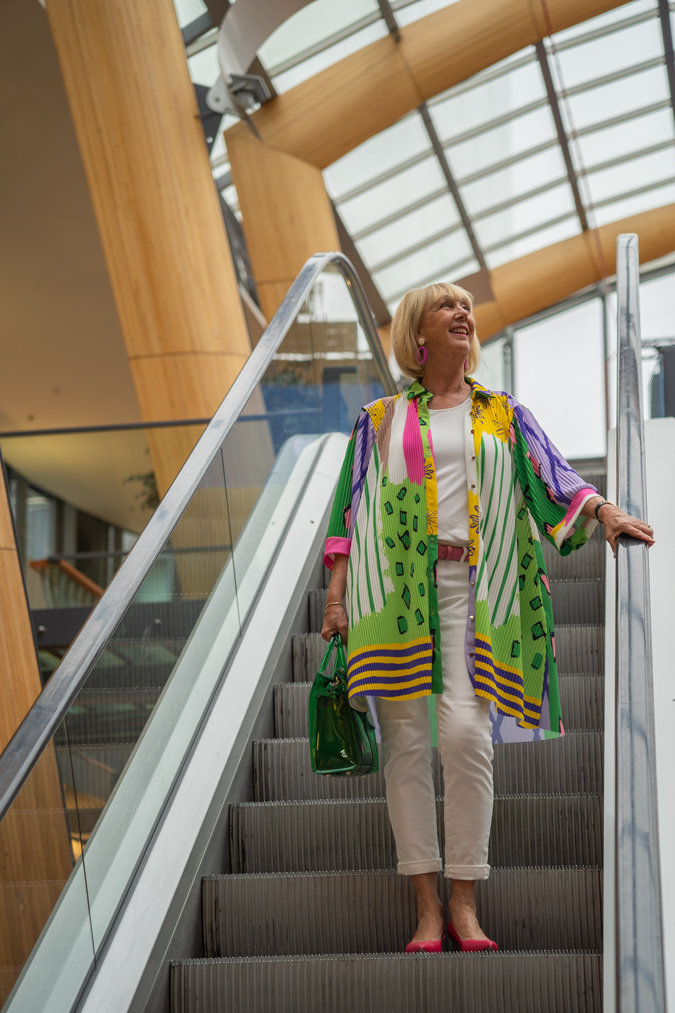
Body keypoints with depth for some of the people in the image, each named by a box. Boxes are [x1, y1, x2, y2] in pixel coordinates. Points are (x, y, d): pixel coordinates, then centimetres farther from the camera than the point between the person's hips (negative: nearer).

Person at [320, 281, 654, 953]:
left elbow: (553, 478, 6)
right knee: (406, 739, -5)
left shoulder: (504, 415, 18)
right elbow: (350, 511, 12)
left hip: (471, 586, 0)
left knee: (466, 731, -14)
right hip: (394, 584, 0)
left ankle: (464, 902, -7)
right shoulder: (379, 420, 17)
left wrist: (603, 510, -12)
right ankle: (427, 905, -1)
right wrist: (336, 595, 3)